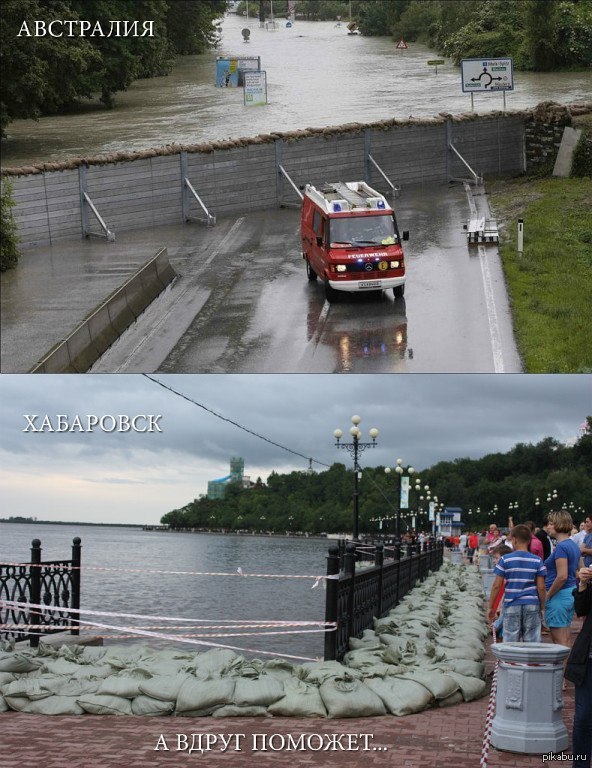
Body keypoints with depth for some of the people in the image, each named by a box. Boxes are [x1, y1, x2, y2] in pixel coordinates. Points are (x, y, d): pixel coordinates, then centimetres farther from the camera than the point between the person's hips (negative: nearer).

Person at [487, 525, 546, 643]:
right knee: (532, 643, 5)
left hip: (511, 605, -1)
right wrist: (542, 608, 10)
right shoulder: (537, 561, 1)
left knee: (510, 642, 5)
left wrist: (490, 607, 4)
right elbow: (541, 587, -1)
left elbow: (497, 586, -4)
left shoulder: (505, 559, -3)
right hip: (532, 605, 1)